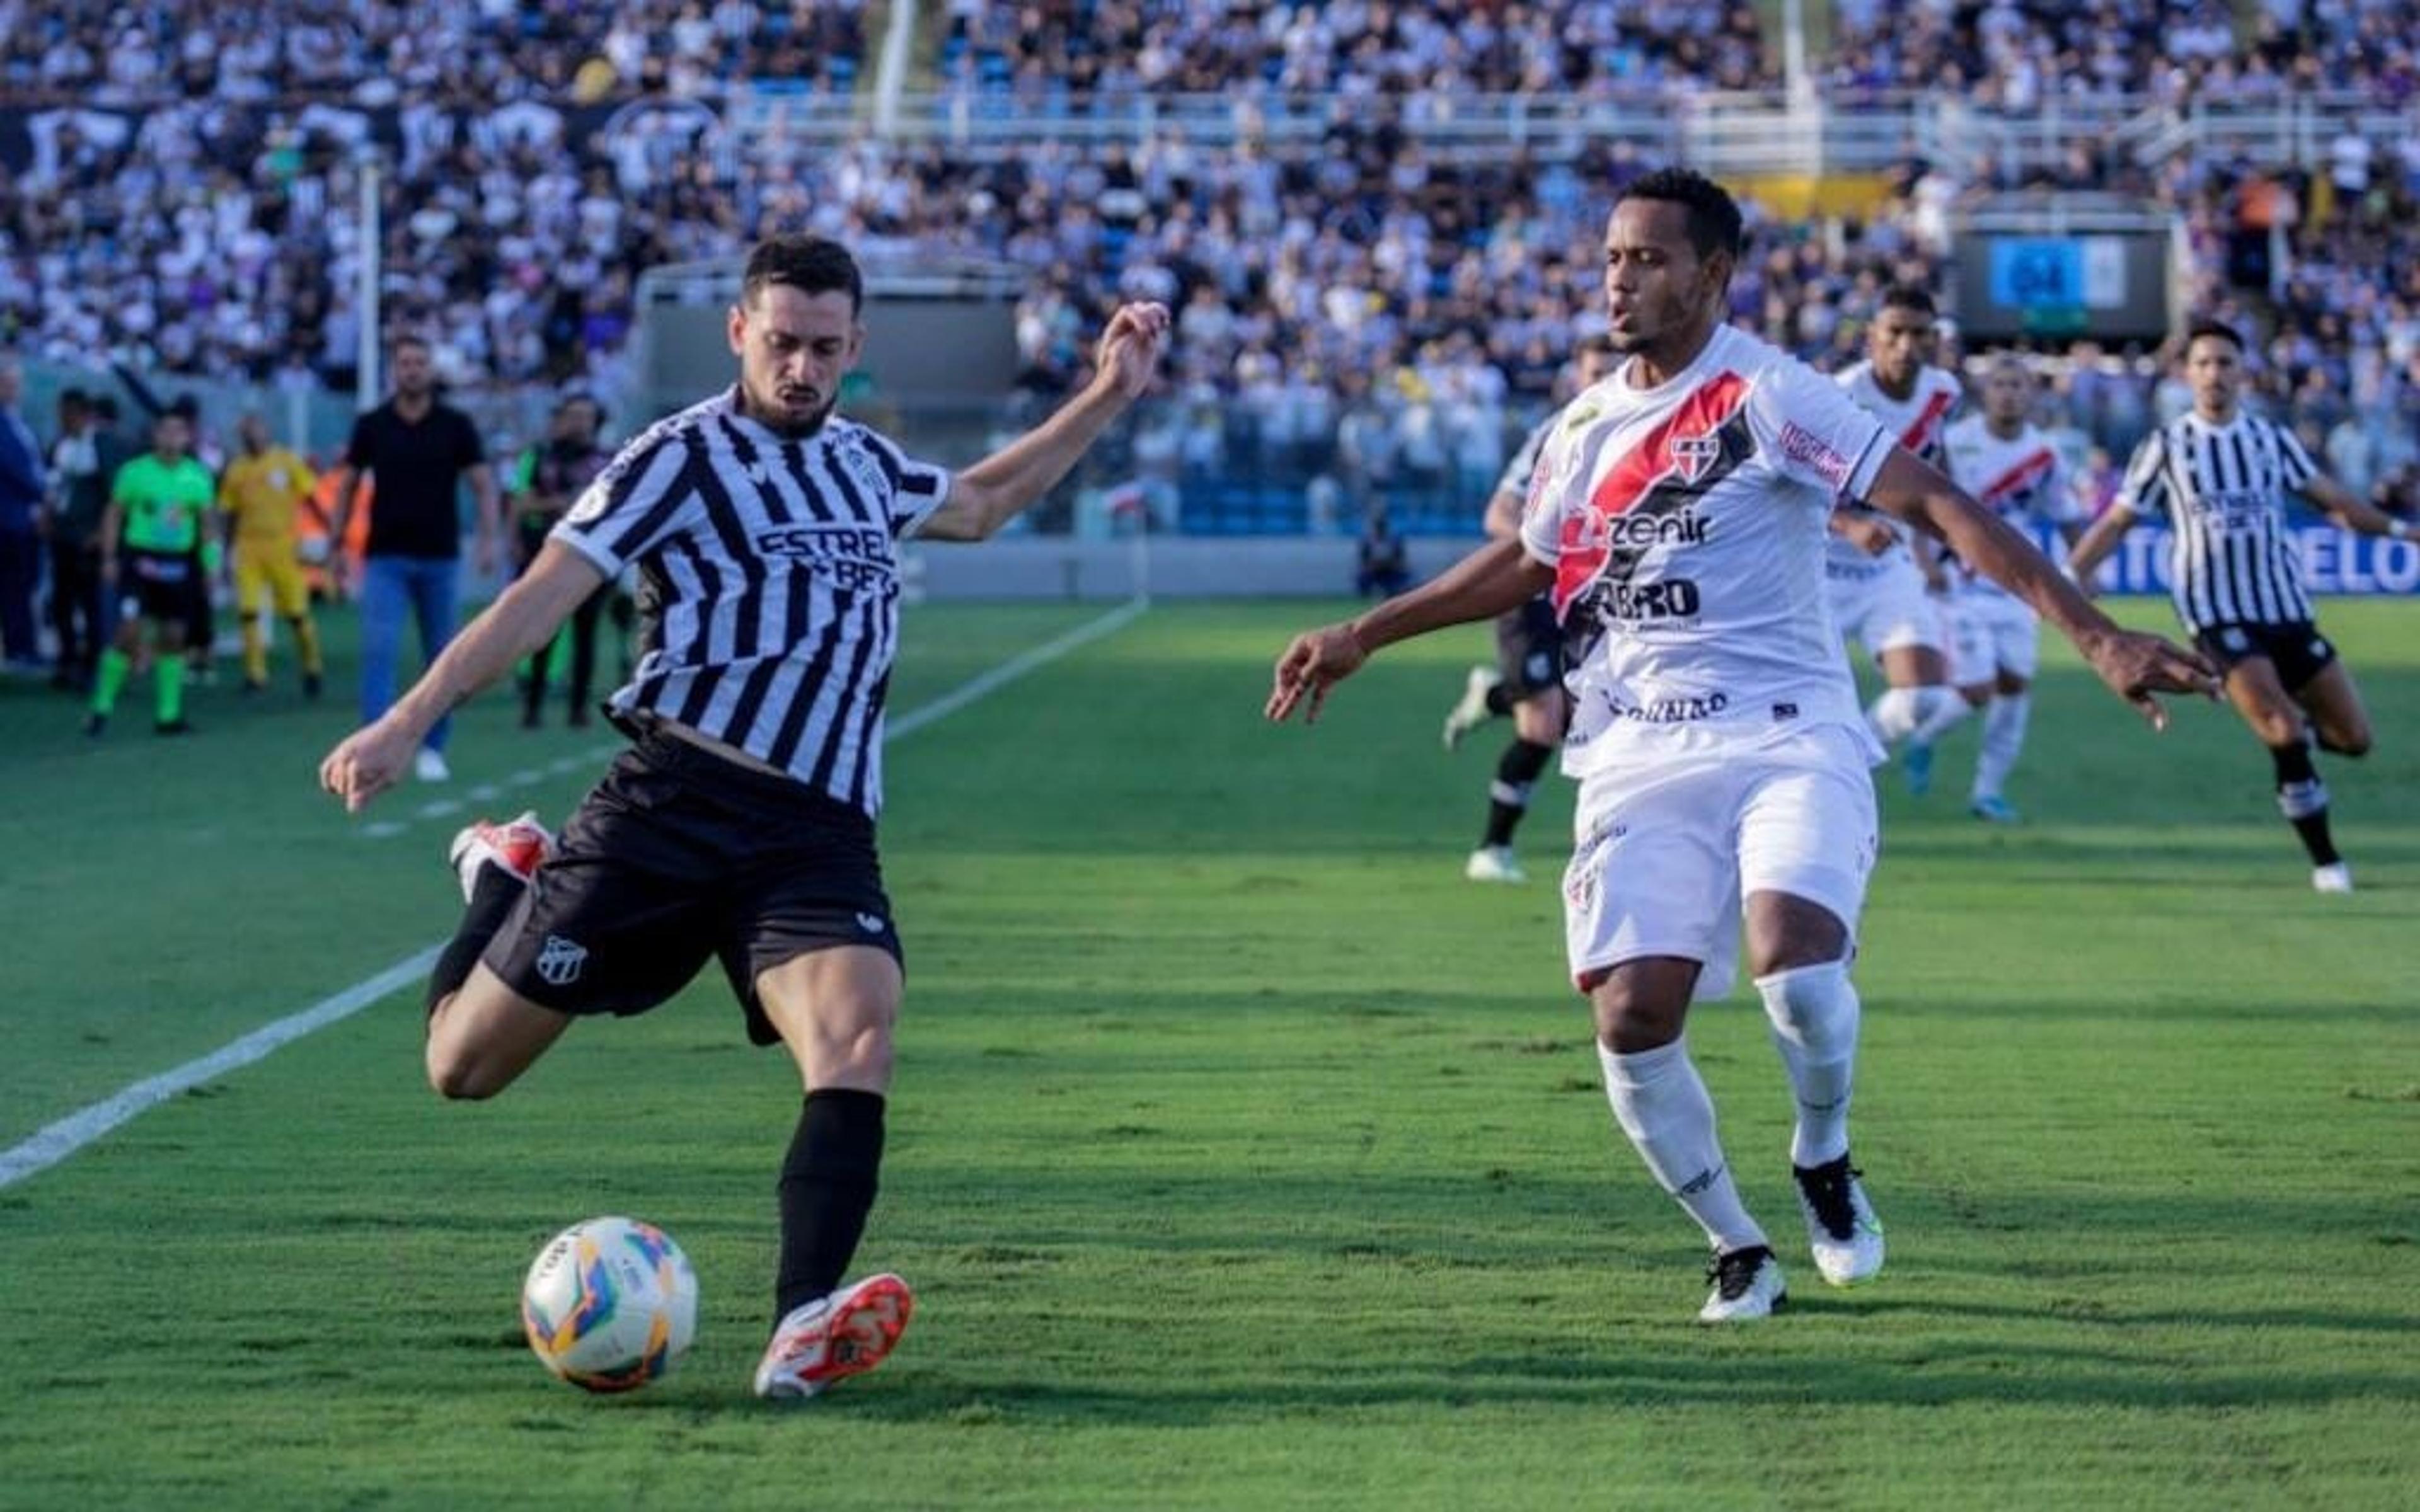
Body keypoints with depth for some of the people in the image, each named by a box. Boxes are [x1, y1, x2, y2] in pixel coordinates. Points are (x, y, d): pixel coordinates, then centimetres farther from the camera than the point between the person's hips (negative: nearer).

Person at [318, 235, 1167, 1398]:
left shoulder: (865, 463, 20)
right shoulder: (683, 457, -1)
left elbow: (977, 505, 42)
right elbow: (544, 593, -9)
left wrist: (1108, 396, 37)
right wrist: (410, 720, -20)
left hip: (821, 834, 4)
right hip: (674, 808, -4)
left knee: (858, 1043, -27)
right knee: (464, 1068, 2)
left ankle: (804, 1332, -34)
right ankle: (504, 877, 34)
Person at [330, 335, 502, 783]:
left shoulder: (456, 426, 0)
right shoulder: (371, 426, 2)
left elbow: (483, 485, -1)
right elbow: (350, 486, 10)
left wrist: (489, 539, -14)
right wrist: (335, 542, 7)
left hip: (440, 557, 1)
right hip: (385, 557, -1)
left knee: (442, 656, 7)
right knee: (379, 649, -13)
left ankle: (432, 749, 20)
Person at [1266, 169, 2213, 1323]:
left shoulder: (1764, 396, -7)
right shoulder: (1587, 425, 13)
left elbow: (1933, 504, -16)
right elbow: (1526, 561, 32)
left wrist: (2092, 634, -26)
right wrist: (1364, 637, 36)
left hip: (1787, 738, -5)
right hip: (1640, 763, 5)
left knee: (1794, 961, -28)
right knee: (1631, 1019, -11)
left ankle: (1825, 1161, 6)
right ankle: (1736, 1248, 12)